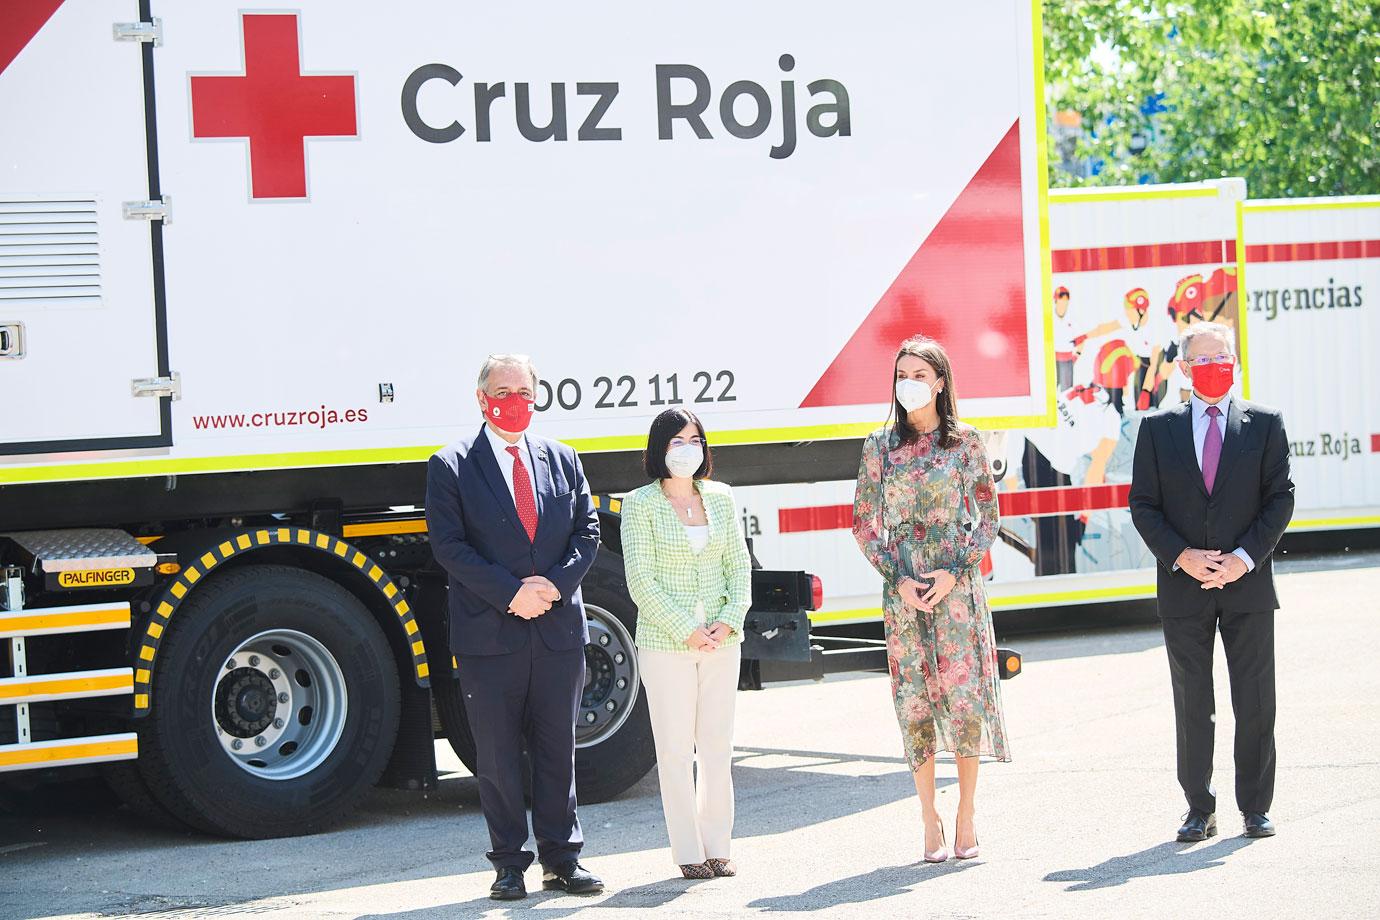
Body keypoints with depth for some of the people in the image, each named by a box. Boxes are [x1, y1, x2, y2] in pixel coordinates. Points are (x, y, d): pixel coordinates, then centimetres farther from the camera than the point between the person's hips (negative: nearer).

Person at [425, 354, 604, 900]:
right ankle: (510, 863, 10)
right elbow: (449, 545, -7)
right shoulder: (451, 466, 0)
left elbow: (587, 531, 8)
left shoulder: (561, 460, 12)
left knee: (557, 747, 8)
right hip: (488, 632, -3)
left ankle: (561, 858, 15)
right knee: (497, 753, 2)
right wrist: (510, 594, -15)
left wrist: (556, 584, -9)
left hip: (558, 626, 3)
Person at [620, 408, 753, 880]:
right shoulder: (641, 504, -4)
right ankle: (688, 852, 5)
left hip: (721, 642, 4)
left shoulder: (720, 498, 9)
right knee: (676, 751, -1)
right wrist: (687, 631, -13)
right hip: (665, 644, -4)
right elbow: (642, 581, -8)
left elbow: (740, 564, 9)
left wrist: (728, 621, -7)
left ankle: (717, 847, 14)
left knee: (718, 748, 6)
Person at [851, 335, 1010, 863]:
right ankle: (931, 823, 6)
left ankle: (966, 815, 6)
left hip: (957, 586, -1)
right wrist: (898, 579, -5)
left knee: (964, 693, -5)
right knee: (914, 700, 0)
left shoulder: (966, 442, 4)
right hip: (903, 590, 1)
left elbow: (987, 519, 4)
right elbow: (864, 524, 7)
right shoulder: (880, 446, 7)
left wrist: (953, 572, -9)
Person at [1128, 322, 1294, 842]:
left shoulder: (1264, 423, 5)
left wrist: (1245, 557, -11)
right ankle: (1199, 810, 11)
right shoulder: (1158, 429, 7)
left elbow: (1280, 498, 1)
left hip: (1248, 584, 0)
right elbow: (1143, 505, 4)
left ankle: (1256, 808, 12)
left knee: (1256, 702, 2)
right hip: (1184, 586, 0)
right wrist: (1181, 557, -11)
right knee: (1192, 702, 4)